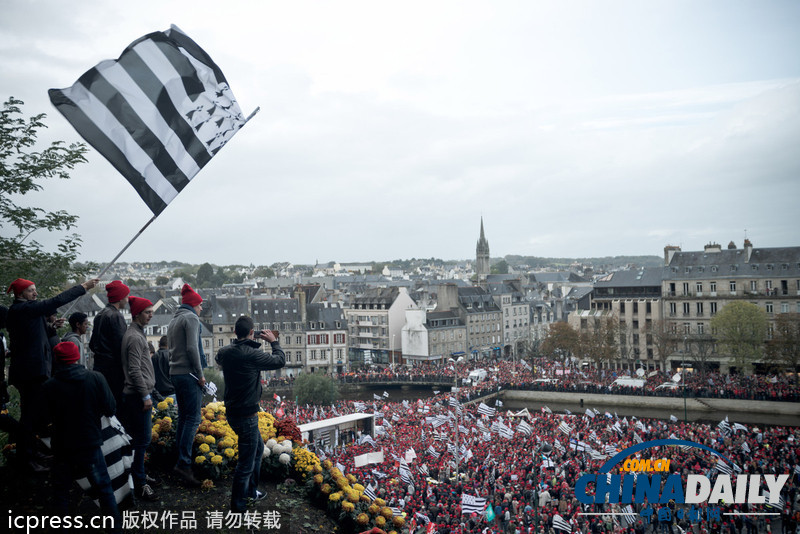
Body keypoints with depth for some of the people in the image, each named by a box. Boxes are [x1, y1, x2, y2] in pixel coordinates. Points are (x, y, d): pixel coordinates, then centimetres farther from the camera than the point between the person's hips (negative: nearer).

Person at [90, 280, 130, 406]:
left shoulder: (100, 315, 15)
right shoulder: (116, 316, -14)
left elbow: (92, 344, 21)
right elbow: (120, 346, -19)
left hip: (99, 366, 9)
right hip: (113, 367, -9)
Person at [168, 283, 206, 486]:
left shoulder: (173, 320, 19)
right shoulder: (190, 318, -8)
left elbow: (173, 348, 18)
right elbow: (192, 348, -17)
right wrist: (200, 374, -12)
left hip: (175, 373, 9)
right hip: (188, 373, -9)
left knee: (183, 417, 12)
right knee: (193, 418, -11)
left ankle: (181, 460, 14)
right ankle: (184, 463, -17)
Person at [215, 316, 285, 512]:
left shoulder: (224, 352, -2)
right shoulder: (253, 355, -23)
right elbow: (280, 361, -10)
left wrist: (247, 342, 18)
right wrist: (274, 341, 6)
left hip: (231, 412, 9)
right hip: (246, 415, -9)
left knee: (258, 448, 26)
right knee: (246, 463, 1)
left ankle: (250, 491, 38)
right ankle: (237, 508, 8)